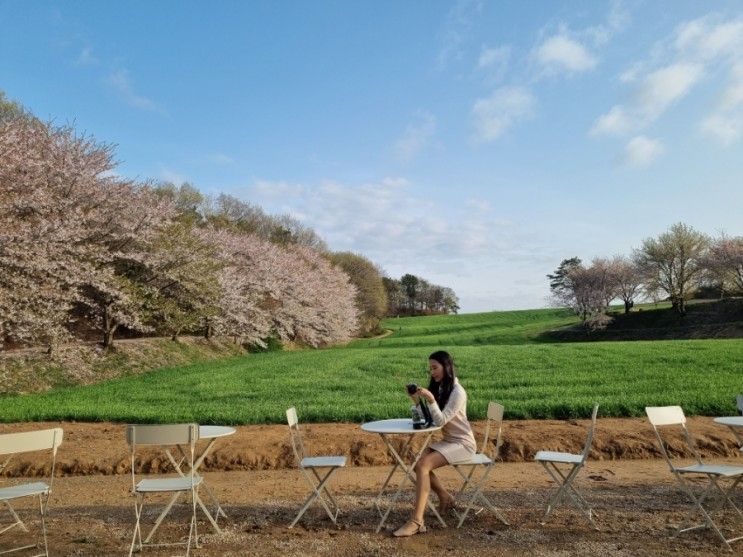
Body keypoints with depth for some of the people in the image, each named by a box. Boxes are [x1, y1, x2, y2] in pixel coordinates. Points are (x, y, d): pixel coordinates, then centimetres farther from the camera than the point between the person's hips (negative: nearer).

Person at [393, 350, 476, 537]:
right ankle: (445, 498, 9)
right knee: (418, 463, -12)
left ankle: (417, 521, -27)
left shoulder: (457, 392, -17)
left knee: (423, 465, -25)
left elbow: (440, 421, -22)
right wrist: (417, 401, -11)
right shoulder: (440, 388, 8)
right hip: (448, 441, 8)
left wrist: (431, 400, -33)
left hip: (463, 443, -8)